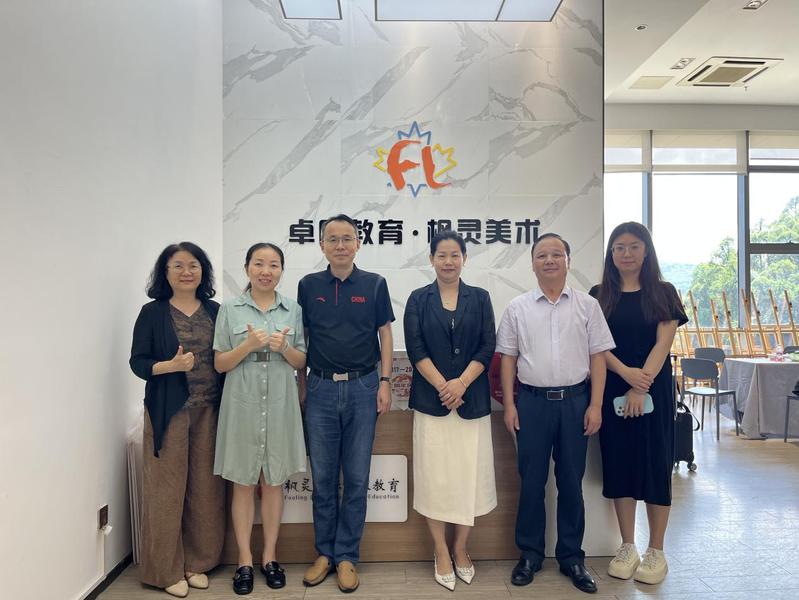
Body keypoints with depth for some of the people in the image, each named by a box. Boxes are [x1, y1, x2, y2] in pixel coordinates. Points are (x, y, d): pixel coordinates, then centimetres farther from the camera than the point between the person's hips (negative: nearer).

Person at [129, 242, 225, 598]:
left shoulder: (215, 311, 8)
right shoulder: (152, 313, 0)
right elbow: (138, 362, -3)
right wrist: (171, 365, -20)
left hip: (210, 410, 3)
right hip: (169, 412, -3)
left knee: (206, 487, 7)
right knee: (168, 487, 2)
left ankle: (196, 562, 24)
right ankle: (166, 570, 18)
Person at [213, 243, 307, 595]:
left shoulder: (294, 311, 5)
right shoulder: (230, 310, 2)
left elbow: (301, 363, 8)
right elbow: (219, 364, 1)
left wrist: (284, 348, -13)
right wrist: (248, 345, -16)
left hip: (280, 405, 1)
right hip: (242, 404, -1)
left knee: (274, 481, 10)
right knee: (243, 483, 8)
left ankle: (269, 557, 25)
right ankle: (245, 561, 22)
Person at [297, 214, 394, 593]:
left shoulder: (374, 285, 2)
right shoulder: (308, 286, 5)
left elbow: (385, 334, 4)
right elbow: (301, 338, 10)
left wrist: (384, 383, -3)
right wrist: (301, 385, 7)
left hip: (362, 388, -1)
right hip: (321, 389, 1)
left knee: (356, 477, 6)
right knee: (323, 477, 9)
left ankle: (347, 556, 20)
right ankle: (325, 553, 25)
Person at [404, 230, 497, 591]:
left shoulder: (480, 298, 8)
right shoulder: (418, 299, 5)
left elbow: (487, 347, 0)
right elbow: (415, 348, -3)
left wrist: (461, 383, -13)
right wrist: (442, 386, -13)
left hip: (472, 400, 1)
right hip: (431, 399, -1)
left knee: (470, 475, 5)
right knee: (435, 476, 4)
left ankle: (460, 547, 25)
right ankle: (441, 552, 20)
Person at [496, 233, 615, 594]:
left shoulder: (587, 305, 4)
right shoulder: (517, 308, 3)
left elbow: (597, 357, 3)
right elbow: (507, 358, 4)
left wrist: (595, 405, -3)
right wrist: (509, 405, -1)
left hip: (575, 400, 1)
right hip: (532, 401, 0)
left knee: (571, 482, 10)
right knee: (531, 481, 8)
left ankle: (571, 557, 26)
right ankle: (529, 554, 24)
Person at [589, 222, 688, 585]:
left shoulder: (663, 293, 2)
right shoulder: (599, 295, 5)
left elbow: (663, 343, -6)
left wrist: (642, 384, -16)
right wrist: (626, 373, -17)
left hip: (653, 390, -1)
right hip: (612, 390, 2)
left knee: (655, 464, 3)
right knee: (618, 463, 6)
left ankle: (656, 551, 17)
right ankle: (627, 547, 19)